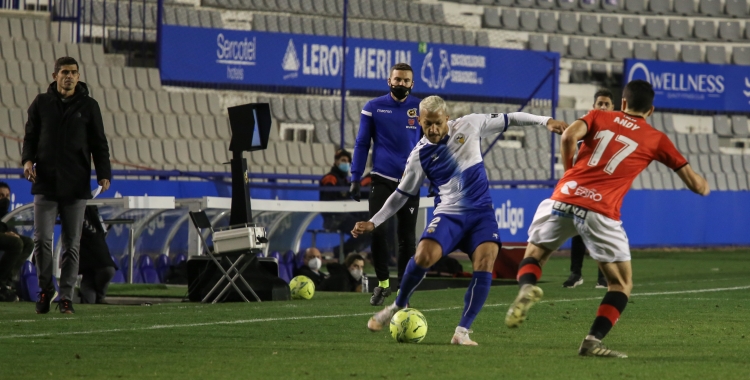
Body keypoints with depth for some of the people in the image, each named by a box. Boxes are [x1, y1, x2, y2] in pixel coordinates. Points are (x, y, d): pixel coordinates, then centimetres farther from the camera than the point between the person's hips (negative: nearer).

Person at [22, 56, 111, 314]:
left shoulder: (88, 106, 6)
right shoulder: (42, 103, 7)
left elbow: (99, 143, 7)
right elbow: (30, 135, 11)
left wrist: (104, 174, -5)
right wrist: (28, 159, -8)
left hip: (76, 186, 0)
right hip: (45, 183, 0)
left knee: (71, 244, 2)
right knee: (42, 239, -7)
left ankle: (66, 296, 8)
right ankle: (45, 289, 11)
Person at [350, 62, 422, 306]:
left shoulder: (421, 109, 4)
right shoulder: (373, 108, 2)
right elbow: (362, 144, 6)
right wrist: (355, 179, 0)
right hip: (382, 180, -1)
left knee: (407, 238, 2)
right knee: (378, 230, -13)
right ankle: (382, 282, 6)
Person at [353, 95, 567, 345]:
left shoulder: (468, 126, -1)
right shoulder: (420, 155, 0)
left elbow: (509, 119, 8)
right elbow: (402, 194, 11)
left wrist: (545, 121, 1)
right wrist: (373, 223, 7)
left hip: (481, 212, 1)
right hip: (449, 213, 0)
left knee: (485, 265, -22)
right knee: (424, 256, -25)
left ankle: (462, 331, -16)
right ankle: (398, 306, 2)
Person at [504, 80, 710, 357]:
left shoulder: (598, 116, 18)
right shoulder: (656, 140, 15)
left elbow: (569, 136, -3)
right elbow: (696, 184, 16)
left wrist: (569, 171, 12)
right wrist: (703, 187, 40)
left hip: (564, 199, 2)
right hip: (601, 211, -2)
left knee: (534, 253, 22)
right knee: (622, 284, 12)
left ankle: (526, 288, -11)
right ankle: (593, 341, -5)